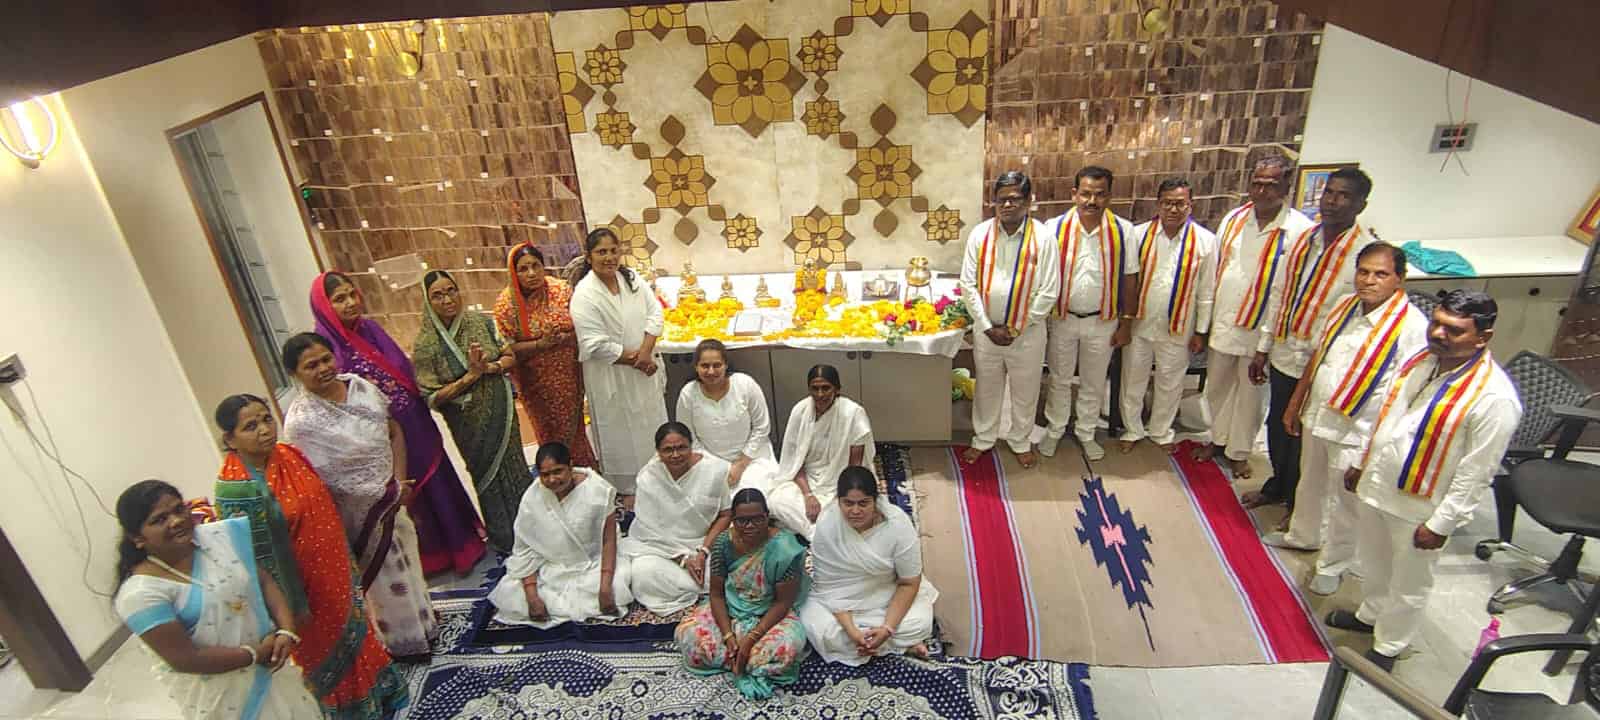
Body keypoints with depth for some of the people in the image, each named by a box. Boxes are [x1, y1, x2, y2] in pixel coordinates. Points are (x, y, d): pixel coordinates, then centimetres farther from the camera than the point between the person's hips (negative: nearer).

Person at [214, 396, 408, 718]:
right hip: (304, 583, -7)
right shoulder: (237, 488, -26)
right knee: (327, 646, 16)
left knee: (353, 630, 25)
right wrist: (293, 605, -17)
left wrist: (347, 560, 15)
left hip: (333, 569, 7)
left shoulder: (288, 455, -4)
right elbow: (258, 555, -22)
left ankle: (376, 694, 48)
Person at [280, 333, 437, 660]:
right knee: (383, 576, 13)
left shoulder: (359, 385, -7)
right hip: (360, 513, -6)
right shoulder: (300, 421, -24)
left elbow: (394, 430, 3)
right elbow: (319, 481, -20)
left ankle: (420, 621, 50)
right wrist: (391, 491, -15)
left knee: (405, 561, 25)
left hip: (393, 498, 6)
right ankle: (405, 642, 36)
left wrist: (400, 480, -7)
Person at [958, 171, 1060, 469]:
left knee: (1025, 391, 15)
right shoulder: (980, 234, -8)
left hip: (1027, 332, -1)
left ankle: (1021, 441, 37)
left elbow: (1048, 292, -11)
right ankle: (983, 438, 38)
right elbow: (968, 284, -5)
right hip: (986, 329, 2)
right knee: (987, 388, 18)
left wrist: (1015, 328, -12)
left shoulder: (1042, 238, -13)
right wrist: (987, 326, -10)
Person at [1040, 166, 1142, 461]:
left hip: (1102, 322, 1)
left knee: (1094, 383, 16)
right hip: (1062, 318, 0)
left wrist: (1126, 323, -1)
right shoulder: (1055, 228, -12)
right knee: (1059, 379, 16)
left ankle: (1086, 432, 37)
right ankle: (1054, 430, 36)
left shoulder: (1123, 230, -10)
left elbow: (1129, 278, -3)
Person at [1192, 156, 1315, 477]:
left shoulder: (1300, 230, -15)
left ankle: (1239, 451, 31)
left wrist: (1268, 343, -15)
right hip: (1222, 323, 4)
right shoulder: (1233, 219, 0)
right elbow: (1215, 270, 5)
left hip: (1261, 329, -4)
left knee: (1250, 392, 12)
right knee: (1217, 386, 19)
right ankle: (1218, 438, 40)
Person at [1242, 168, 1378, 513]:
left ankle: (1297, 507, 33)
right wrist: (1263, 349, 12)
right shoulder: (1301, 241, 2)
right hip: (1285, 355, 6)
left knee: (1305, 437, 10)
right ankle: (1277, 486, 47)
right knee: (1277, 428, 22)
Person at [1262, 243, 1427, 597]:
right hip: (1317, 417, 6)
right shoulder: (1344, 306, -1)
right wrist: (1295, 404, 15)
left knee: (1343, 502, 12)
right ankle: (1302, 536, 50)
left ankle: (1333, 564, 34)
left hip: (1356, 434, -6)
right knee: (1310, 484, 26)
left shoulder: (1412, 326, -21)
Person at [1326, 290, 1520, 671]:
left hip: (1419, 508, -6)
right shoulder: (1421, 361, -4)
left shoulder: (1495, 397, -25)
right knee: (1374, 564, 28)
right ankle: (1371, 615, 53)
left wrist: (1441, 524, -17)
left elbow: (1475, 472, -21)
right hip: (1376, 486, 7)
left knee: (1408, 585, 17)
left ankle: (1387, 647, 38)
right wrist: (1362, 463, 16)